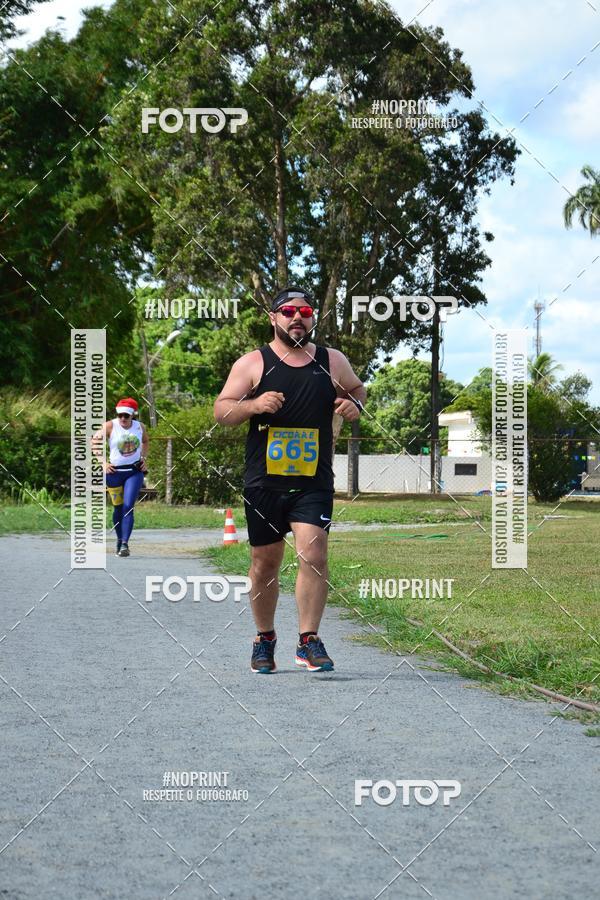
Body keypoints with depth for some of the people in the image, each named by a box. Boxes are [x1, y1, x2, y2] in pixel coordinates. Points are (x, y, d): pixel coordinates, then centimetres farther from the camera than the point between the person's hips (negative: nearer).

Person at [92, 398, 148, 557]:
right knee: (118, 508, 10)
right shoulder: (110, 426, -8)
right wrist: (103, 463, -9)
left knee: (128, 507, -13)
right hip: (115, 471, 0)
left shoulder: (139, 427, 1)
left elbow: (145, 441, 23)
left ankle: (125, 544, -18)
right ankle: (119, 540, 30)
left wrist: (143, 458, 11)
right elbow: (95, 442, -4)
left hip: (134, 471, 0)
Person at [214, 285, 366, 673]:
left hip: (314, 482, 0)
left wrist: (356, 404, 2)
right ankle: (265, 639, 26)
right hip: (264, 481, 0)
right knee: (265, 563, 8)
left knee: (314, 555, -16)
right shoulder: (252, 364, 2)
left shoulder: (333, 361, 7)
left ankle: (309, 641, -7)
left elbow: (357, 389, 25)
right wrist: (254, 404, -18)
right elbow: (221, 411, 1)